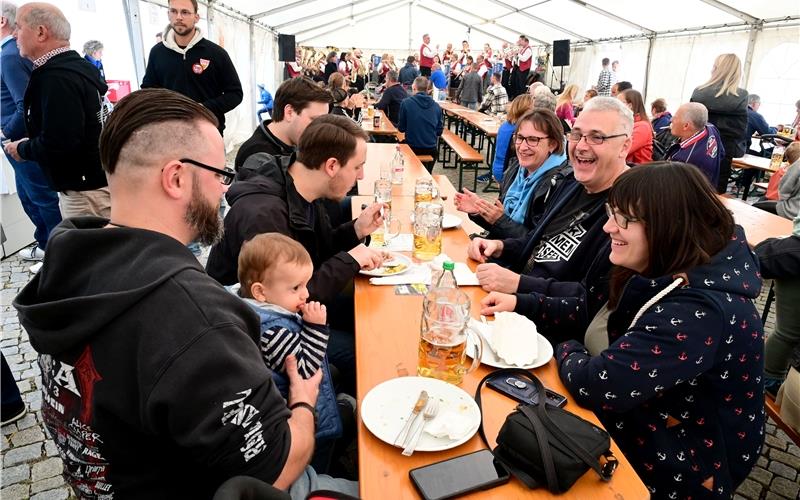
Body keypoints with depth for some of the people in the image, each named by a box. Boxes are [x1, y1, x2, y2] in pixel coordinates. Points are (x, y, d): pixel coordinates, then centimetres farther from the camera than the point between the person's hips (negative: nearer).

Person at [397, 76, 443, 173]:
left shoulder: (406, 103, -10)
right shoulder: (436, 106, -1)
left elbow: (401, 128, -3)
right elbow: (439, 131, 5)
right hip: (431, 149, 2)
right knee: (427, 174, 29)